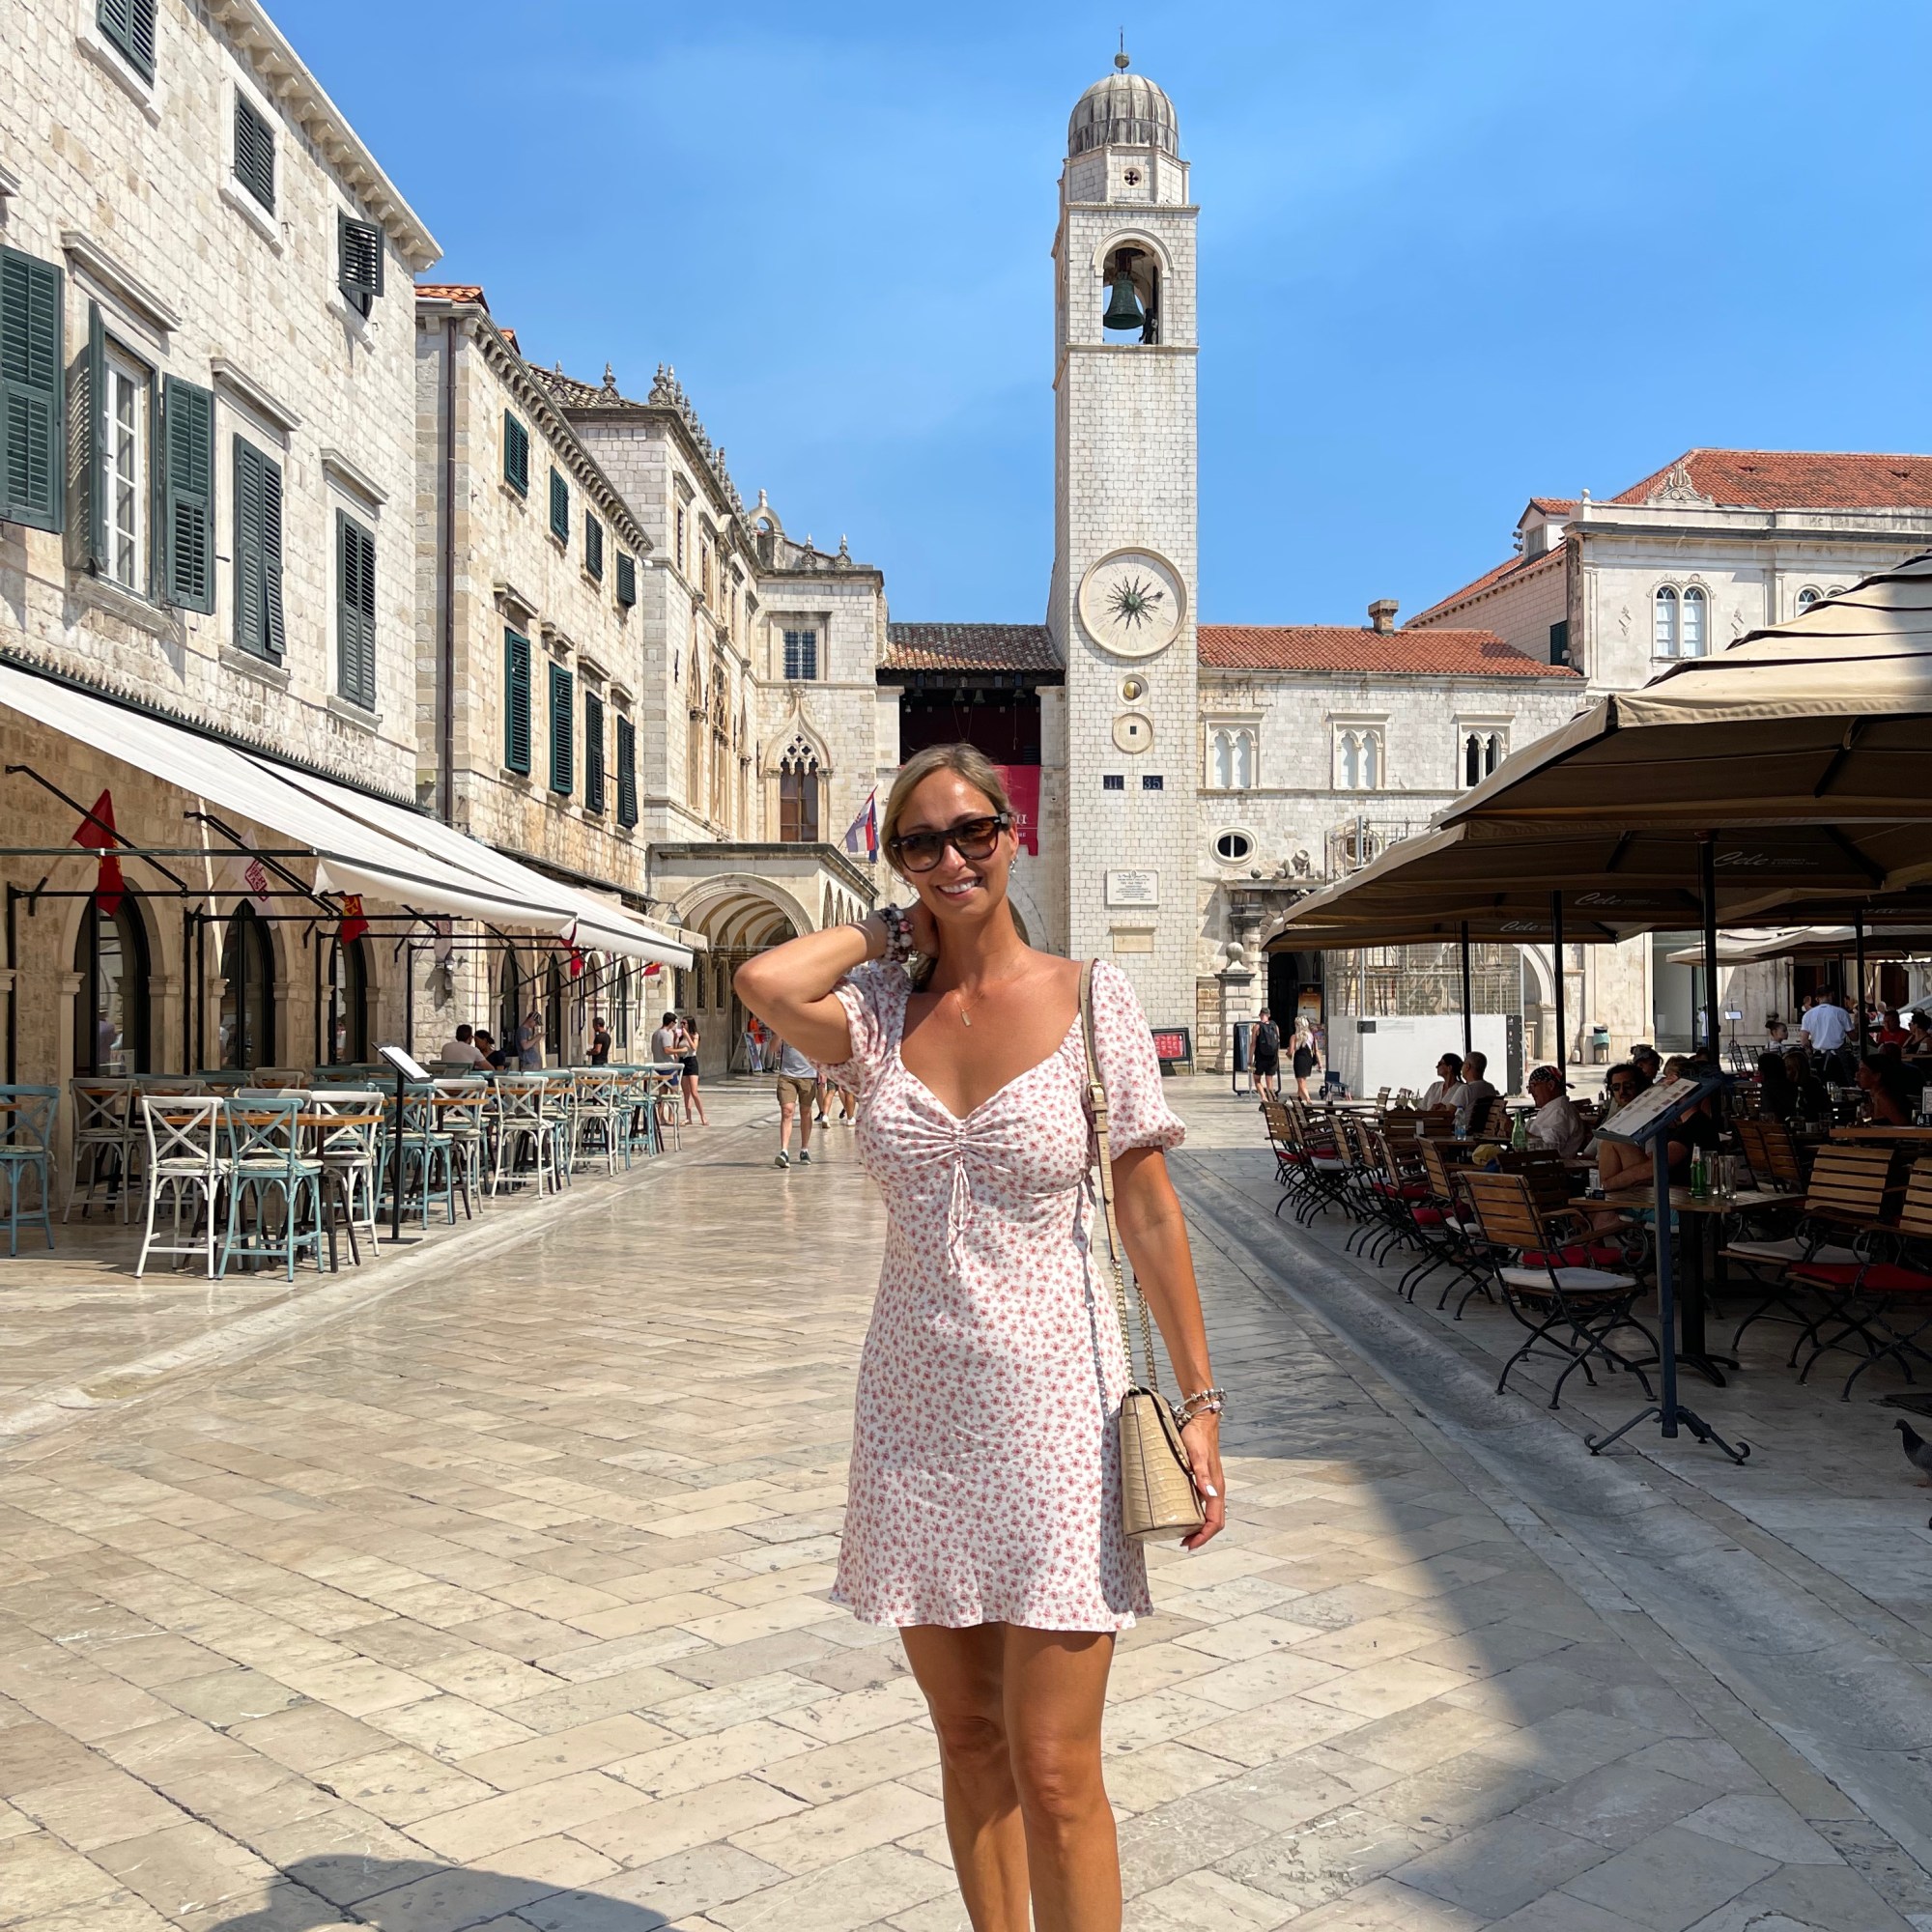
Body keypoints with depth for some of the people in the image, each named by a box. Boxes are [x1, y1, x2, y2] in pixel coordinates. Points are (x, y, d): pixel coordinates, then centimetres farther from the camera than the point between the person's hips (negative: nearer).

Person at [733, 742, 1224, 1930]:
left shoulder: (1094, 997, -4)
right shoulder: (880, 1012, 2)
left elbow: (1151, 1214, -2)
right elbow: (764, 982, -20)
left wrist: (1199, 1402, -4)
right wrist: (893, 932, -2)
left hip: (1051, 1402, -3)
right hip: (917, 1401, 3)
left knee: (1053, 1772, -1)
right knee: (968, 1742, 15)